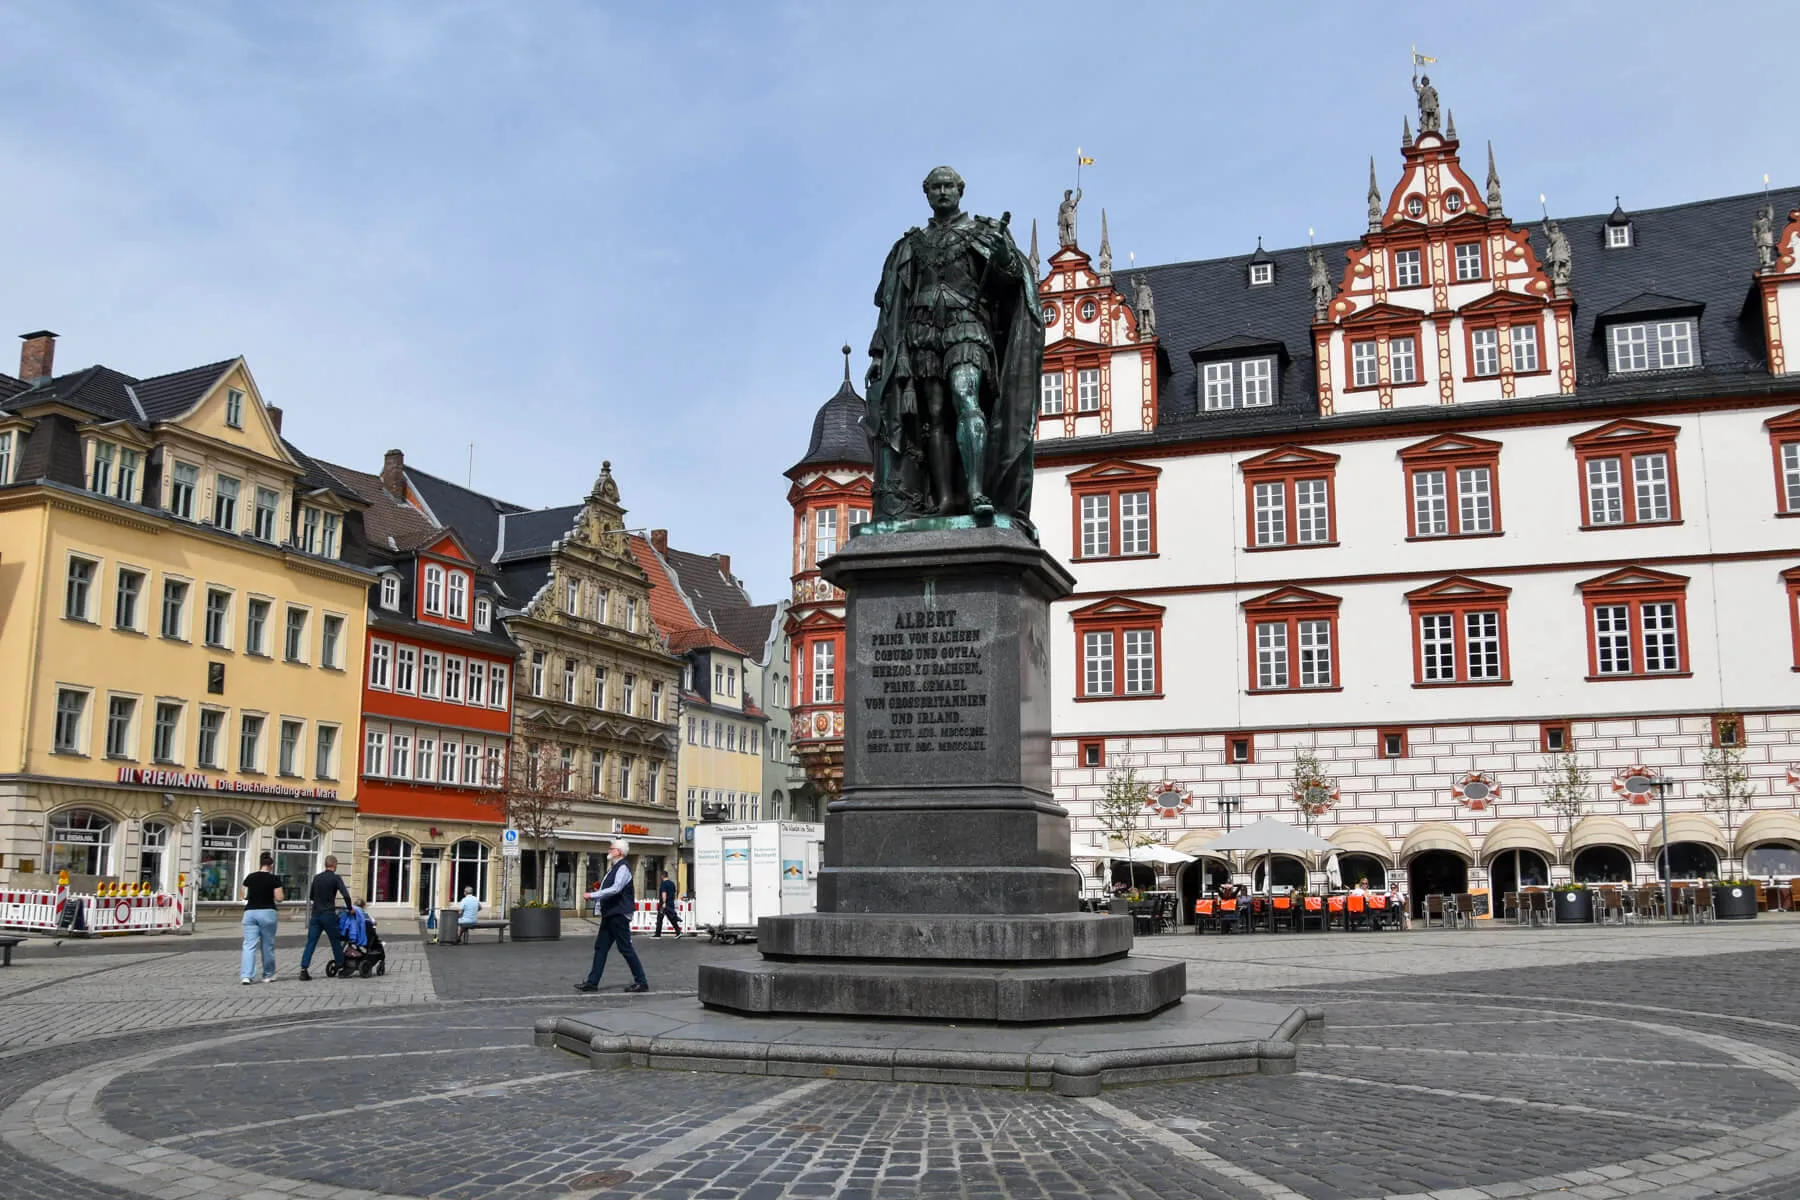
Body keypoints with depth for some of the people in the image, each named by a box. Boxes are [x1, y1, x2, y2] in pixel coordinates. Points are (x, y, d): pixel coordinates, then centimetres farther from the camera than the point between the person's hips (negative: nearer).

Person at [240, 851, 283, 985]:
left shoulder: (250, 877, 5)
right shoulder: (274, 879, -5)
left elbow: (244, 896, 11)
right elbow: (279, 898, -7)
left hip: (250, 912, 2)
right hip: (267, 912, -2)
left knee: (249, 945, 0)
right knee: (267, 946, 10)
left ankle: (246, 975, -14)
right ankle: (268, 975, 21)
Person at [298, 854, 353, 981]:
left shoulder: (317, 878, 10)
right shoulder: (335, 878, -6)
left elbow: (311, 896, 20)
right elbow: (346, 894, -15)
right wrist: (350, 908, 1)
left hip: (316, 914, 4)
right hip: (328, 914, -4)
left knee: (311, 942, 2)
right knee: (336, 943, 7)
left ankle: (303, 970, -7)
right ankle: (341, 970, 12)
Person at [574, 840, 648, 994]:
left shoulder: (623, 868, -14)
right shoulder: (613, 868, 17)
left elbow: (615, 889, -25)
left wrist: (592, 895, -21)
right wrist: (597, 893, 8)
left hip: (619, 914, -10)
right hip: (610, 914, 10)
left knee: (625, 948, -6)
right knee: (601, 947, 8)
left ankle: (641, 982, 1)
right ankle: (592, 982, 11)